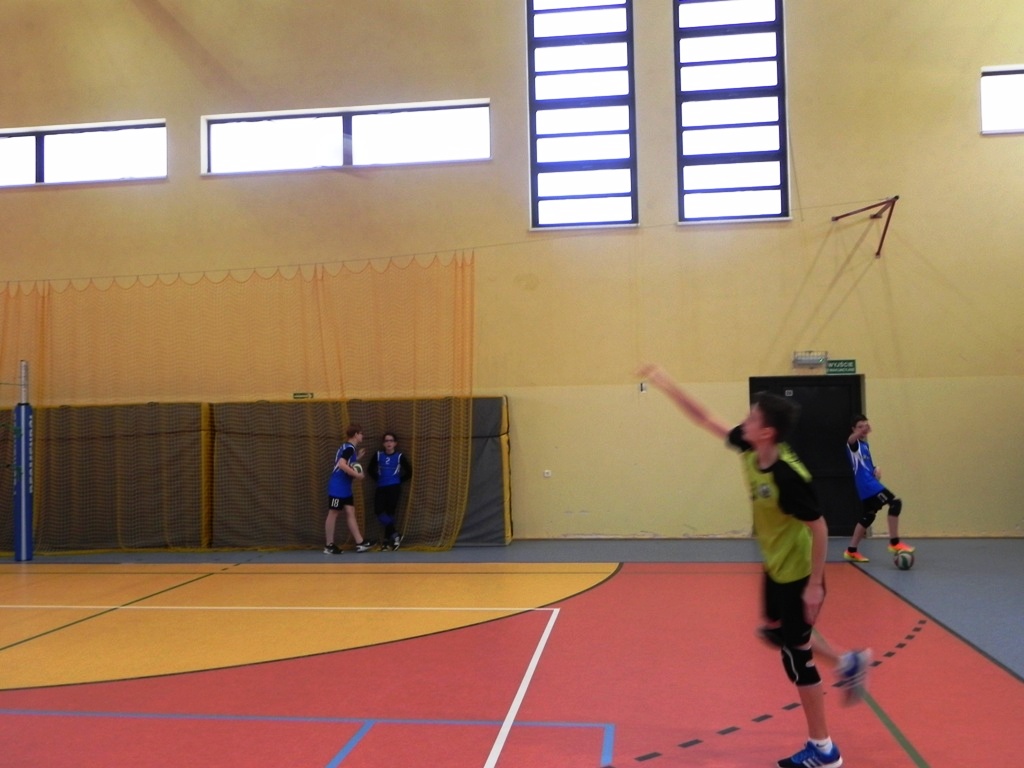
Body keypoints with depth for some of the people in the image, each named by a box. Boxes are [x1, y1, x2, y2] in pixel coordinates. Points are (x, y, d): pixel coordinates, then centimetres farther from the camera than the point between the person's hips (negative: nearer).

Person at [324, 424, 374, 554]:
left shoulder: (348, 447, 15)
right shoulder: (349, 448, -15)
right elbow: (341, 465, -27)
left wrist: (356, 458, 15)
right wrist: (357, 475, -20)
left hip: (345, 487, 10)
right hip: (337, 487, -10)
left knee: (350, 513, 7)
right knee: (333, 514, -2)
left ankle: (360, 543, 8)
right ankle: (329, 546, 4)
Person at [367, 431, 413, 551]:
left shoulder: (399, 456, -3)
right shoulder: (378, 455, 5)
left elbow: (409, 472, 1)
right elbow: (370, 469, 16)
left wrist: (399, 480, -1)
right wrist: (378, 478, 6)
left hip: (394, 487, -4)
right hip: (381, 487, 4)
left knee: (390, 512, -5)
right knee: (378, 511, -7)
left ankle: (387, 540, 4)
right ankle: (394, 535, -1)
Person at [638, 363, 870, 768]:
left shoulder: (788, 477, -32)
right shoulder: (750, 450, -10)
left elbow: (819, 528, -25)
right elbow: (705, 419, -1)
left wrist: (814, 584, -22)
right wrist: (665, 383, -4)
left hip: (798, 575, -9)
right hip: (776, 569, 9)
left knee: (795, 655, 1)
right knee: (777, 633, 26)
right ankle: (848, 663, 42)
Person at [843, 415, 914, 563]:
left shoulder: (865, 444, 18)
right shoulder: (854, 444, -9)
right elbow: (850, 440, -35)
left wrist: (876, 470, 3)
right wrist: (861, 432, -57)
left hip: (870, 484, 9)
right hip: (866, 484, -9)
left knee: (868, 517, 13)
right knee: (895, 502, -17)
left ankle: (851, 551, 18)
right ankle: (894, 543, -14)